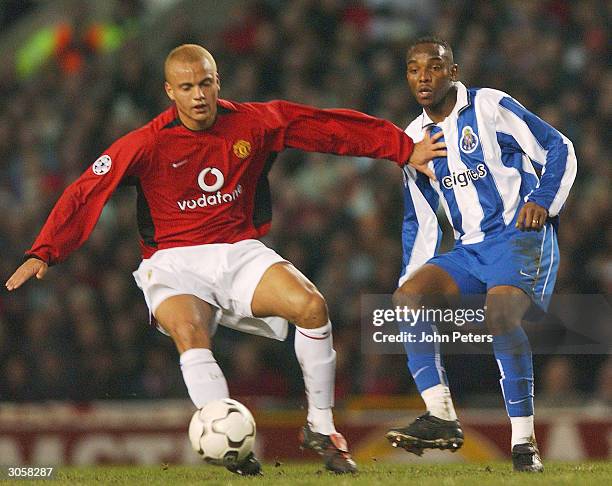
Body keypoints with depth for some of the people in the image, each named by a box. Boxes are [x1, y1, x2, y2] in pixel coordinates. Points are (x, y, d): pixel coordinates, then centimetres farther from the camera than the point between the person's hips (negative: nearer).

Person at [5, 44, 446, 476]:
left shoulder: (253, 123, 0)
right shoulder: (148, 143, -7)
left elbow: (331, 127, 5)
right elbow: (86, 194, -8)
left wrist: (404, 149, 7)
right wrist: (43, 253, -18)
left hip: (240, 252, 2)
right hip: (175, 262, -2)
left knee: (311, 306, -23)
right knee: (189, 332, -35)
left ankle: (321, 428, -8)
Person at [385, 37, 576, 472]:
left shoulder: (490, 106, -4)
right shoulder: (414, 139, 13)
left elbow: (559, 149, -2)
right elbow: (420, 222, 20)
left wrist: (542, 201, -16)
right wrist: (413, 275, 10)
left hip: (519, 236, -6)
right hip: (468, 250, 6)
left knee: (501, 313, -31)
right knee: (406, 299, -16)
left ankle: (525, 442, -27)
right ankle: (442, 417, -22)